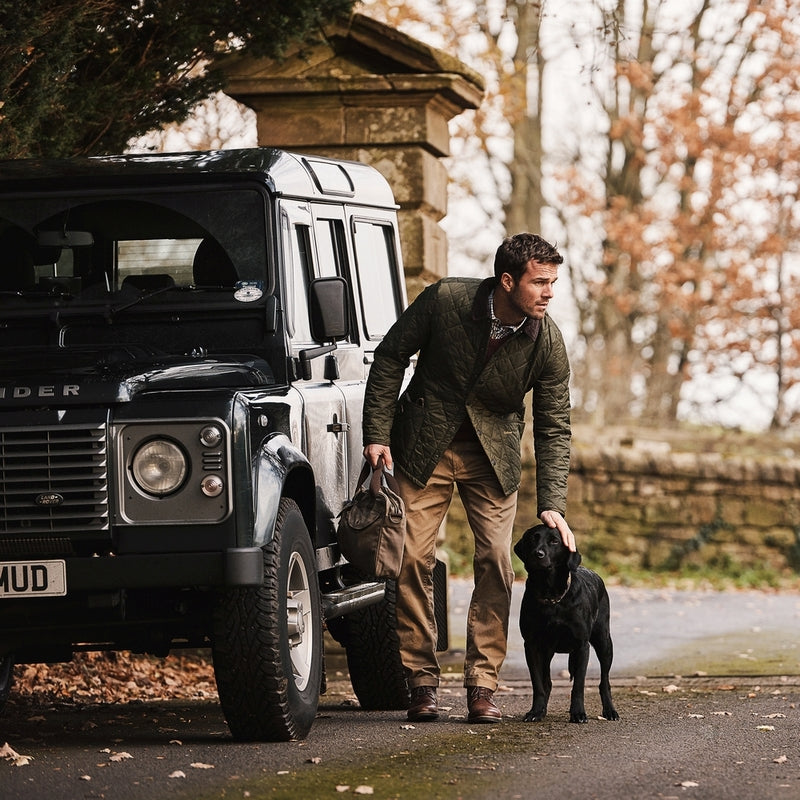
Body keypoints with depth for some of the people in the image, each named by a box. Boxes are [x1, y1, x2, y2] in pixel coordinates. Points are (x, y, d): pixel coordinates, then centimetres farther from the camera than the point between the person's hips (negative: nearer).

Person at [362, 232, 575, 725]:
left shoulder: (548, 343, -15)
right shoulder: (445, 300, -20)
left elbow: (554, 429, -10)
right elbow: (391, 356, -7)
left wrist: (552, 506, -19)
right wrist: (377, 434, -10)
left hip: (493, 456, 1)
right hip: (424, 448, -1)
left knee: (496, 562, -7)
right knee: (415, 560, -4)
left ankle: (483, 685, -1)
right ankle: (422, 680, 6)